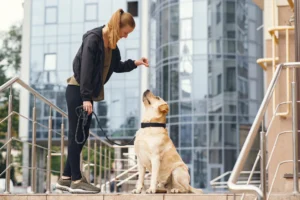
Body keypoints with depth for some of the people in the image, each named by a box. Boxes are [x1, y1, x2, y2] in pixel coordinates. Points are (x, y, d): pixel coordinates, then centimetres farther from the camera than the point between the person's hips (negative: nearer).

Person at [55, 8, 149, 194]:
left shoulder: (111, 43, 8)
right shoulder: (93, 39, -17)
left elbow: (116, 66, 21)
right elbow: (86, 69, -22)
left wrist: (135, 63, 6)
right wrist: (86, 98, -24)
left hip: (87, 93, 9)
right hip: (77, 91, -9)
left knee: (81, 136, 9)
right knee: (76, 135, -5)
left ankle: (66, 178, 14)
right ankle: (76, 181, -2)